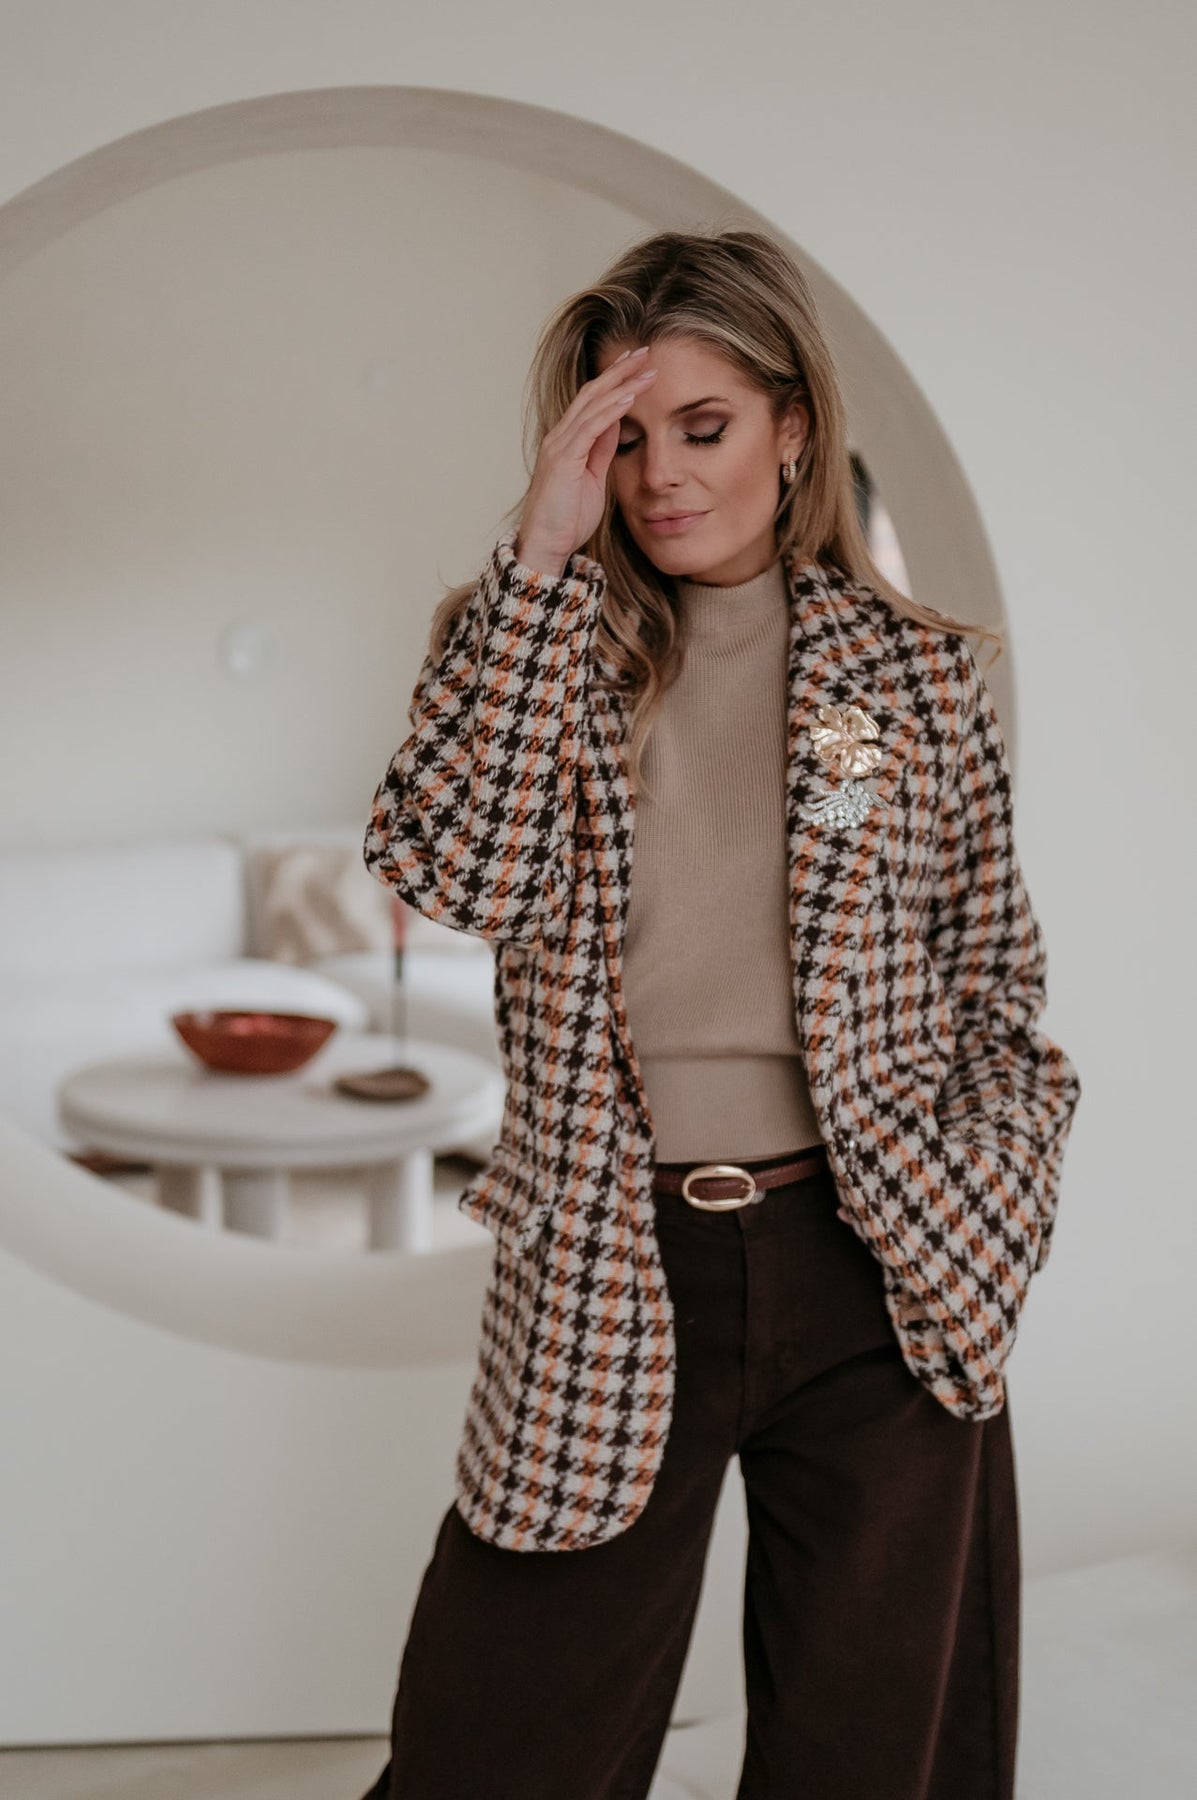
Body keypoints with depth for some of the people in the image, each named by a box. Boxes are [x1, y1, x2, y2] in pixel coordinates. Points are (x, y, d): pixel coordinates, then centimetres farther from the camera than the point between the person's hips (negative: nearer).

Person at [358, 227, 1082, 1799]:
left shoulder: (918, 671, 5)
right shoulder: (529, 643, 4)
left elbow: (999, 988, 10)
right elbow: (459, 869, -16)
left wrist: (988, 1228, -3)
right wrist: (543, 550, -17)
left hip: (881, 1276, 1)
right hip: (612, 1276, 0)